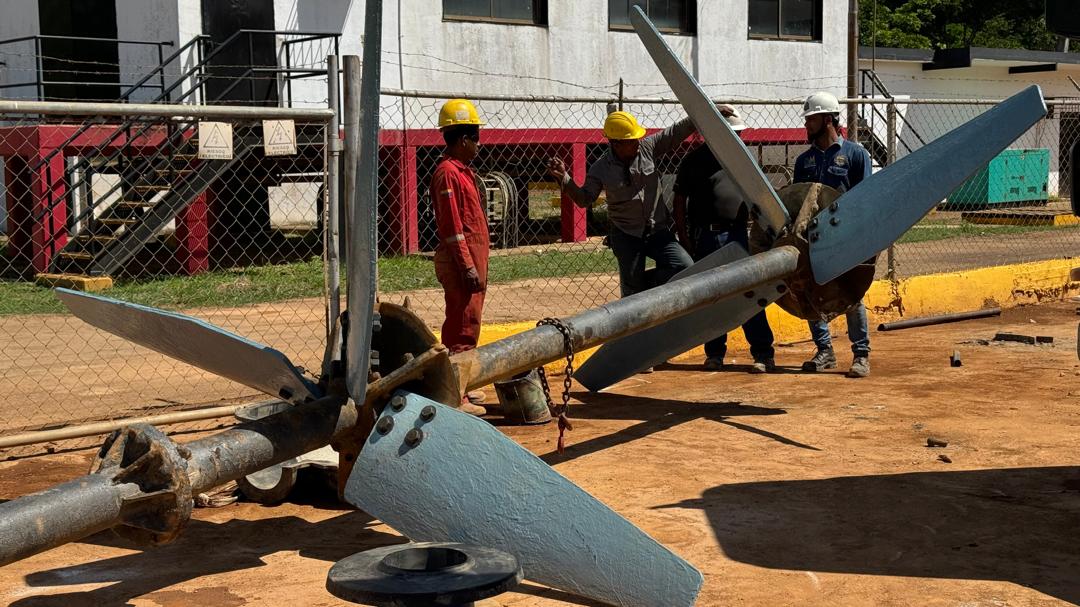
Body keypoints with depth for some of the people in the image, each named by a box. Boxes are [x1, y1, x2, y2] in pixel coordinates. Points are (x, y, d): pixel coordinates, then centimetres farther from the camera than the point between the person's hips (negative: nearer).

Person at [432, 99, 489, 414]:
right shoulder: (448, 172, -15)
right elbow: (452, 226, -20)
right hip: (460, 260, -10)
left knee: (468, 325, 16)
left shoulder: (464, 170, 17)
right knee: (462, 328, -8)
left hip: (473, 258, 10)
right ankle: (454, 397, -5)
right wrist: (468, 267, -22)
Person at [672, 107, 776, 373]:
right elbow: (679, 202, 3)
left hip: (737, 235, 2)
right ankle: (715, 353, 18)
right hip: (705, 239, -1)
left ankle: (763, 354, -1)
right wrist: (684, 240, -3)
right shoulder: (695, 161, 2)